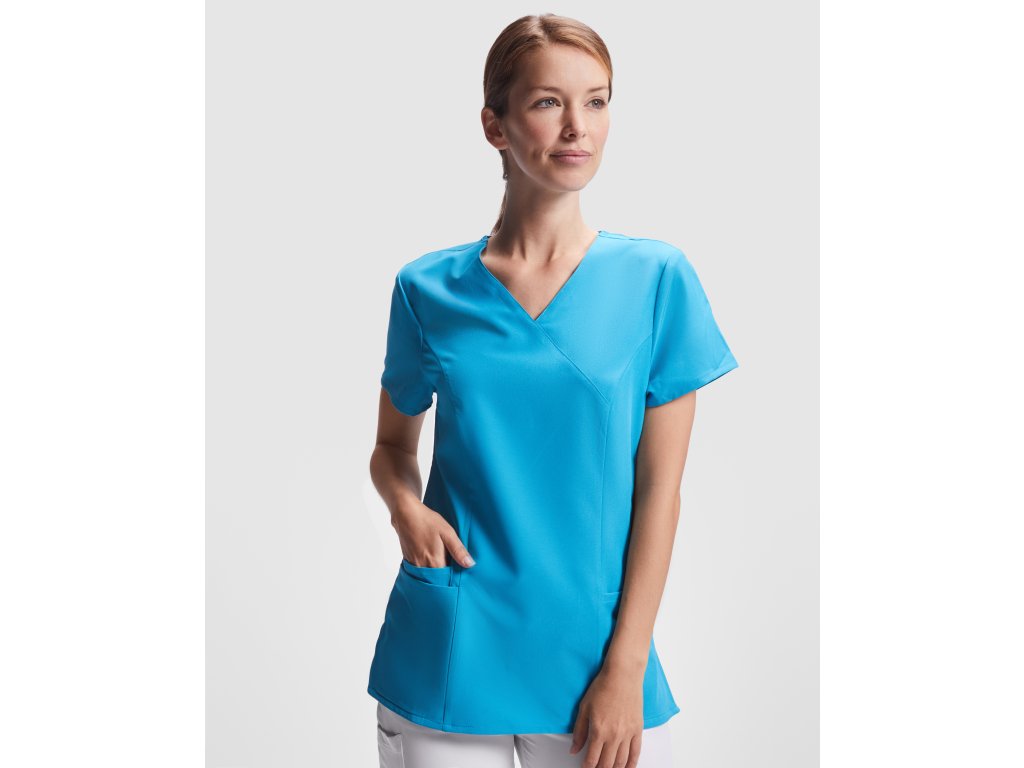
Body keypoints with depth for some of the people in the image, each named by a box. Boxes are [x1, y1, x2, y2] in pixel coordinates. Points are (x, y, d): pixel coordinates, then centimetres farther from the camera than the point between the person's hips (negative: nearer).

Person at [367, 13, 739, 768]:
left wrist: (627, 665, -7)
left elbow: (659, 487, -4)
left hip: (593, 656, 0)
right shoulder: (429, 288, 0)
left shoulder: (657, 278, -3)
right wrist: (407, 509, -10)